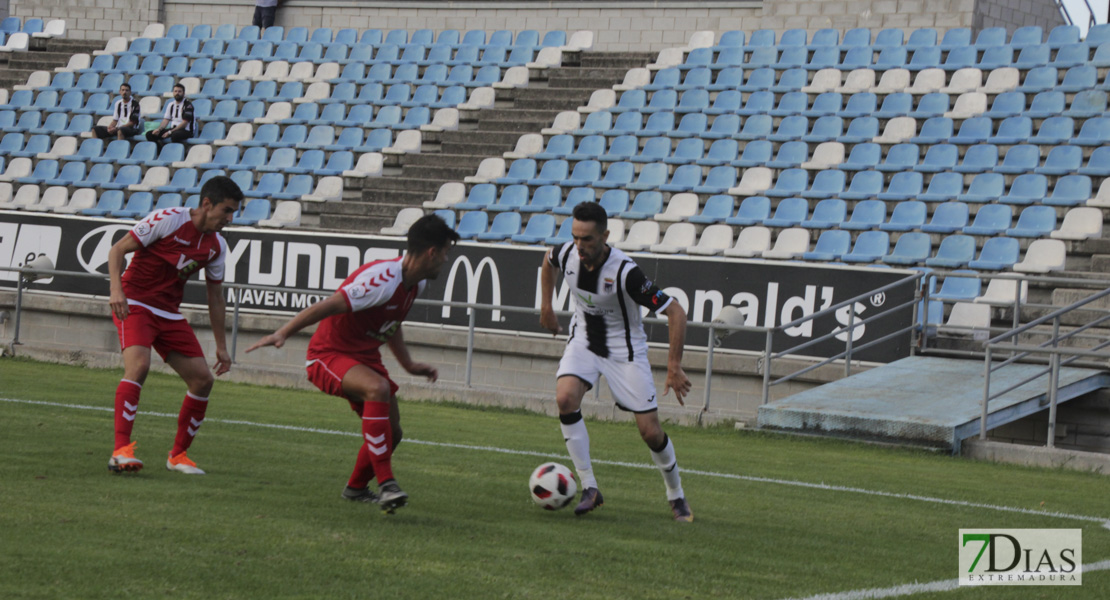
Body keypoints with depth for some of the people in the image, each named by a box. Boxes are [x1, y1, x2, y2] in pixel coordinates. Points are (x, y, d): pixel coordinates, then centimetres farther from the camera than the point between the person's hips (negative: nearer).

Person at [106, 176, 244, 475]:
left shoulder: (217, 246, 4)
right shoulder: (167, 220, -15)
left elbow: (215, 296, 14)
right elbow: (117, 250, -12)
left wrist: (221, 346, 14)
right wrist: (117, 290, -27)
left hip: (170, 313, 7)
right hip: (135, 304, -7)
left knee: (202, 379, -1)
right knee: (139, 364, -30)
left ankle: (178, 455, 12)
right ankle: (121, 451, -31)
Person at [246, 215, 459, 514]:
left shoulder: (417, 282, 2)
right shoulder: (384, 280, -29)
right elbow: (328, 307, -32)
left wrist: (408, 364, 23)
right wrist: (282, 334, -37)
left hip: (364, 357, 9)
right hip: (329, 356, -9)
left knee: (390, 434, 11)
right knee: (377, 388, -37)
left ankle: (356, 488, 39)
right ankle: (386, 484, -36)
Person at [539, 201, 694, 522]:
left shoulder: (624, 272, -32)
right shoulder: (566, 254, -17)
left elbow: (675, 312, -29)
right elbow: (548, 260, 12)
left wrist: (674, 367, -32)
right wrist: (546, 307, 12)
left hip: (624, 348, -4)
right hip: (583, 341, 4)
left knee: (650, 432, -5)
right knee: (565, 398, -25)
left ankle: (676, 495, 23)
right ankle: (589, 488, -14)